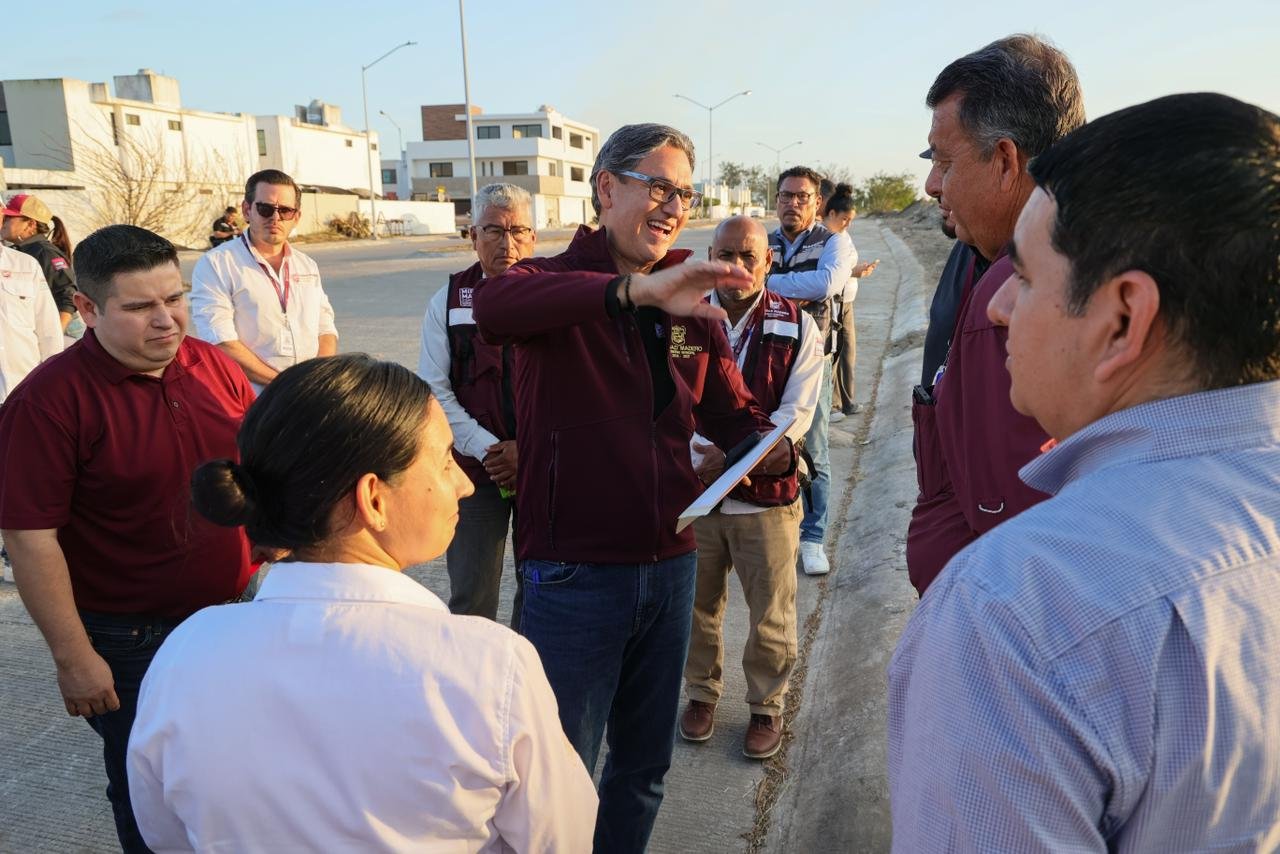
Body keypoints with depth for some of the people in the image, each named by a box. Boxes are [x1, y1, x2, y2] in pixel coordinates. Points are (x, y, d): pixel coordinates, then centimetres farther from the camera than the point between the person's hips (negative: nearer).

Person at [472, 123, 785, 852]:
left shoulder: (693, 304, 7)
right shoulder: (558, 283, -8)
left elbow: (732, 412, 9)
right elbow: (495, 305, -32)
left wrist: (771, 449, -13)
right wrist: (635, 288, -43)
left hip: (670, 565, 5)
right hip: (574, 572, -5)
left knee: (647, 764, 22)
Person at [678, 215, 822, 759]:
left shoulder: (796, 327, -2)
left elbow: (797, 413, -9)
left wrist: (736, 453, -21)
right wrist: (704, 451, -21)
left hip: (766, 493, -1)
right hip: (693, 490, 2)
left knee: (771, 614, 9)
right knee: (698, 605, 16)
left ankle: (767, 707, 31)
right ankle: (701, 693, 38)